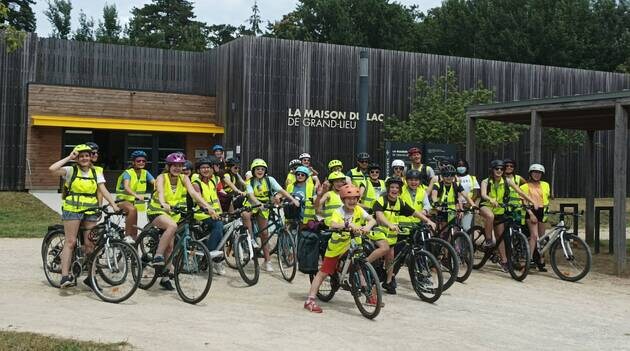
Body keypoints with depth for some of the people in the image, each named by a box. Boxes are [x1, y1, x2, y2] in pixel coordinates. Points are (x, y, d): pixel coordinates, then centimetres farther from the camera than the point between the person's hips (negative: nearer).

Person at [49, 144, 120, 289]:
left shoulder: (96, 173, 11)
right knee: (70, 242, -7)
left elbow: (104, 191, 2)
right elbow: (52, 169, -16)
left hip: (90, 211, 3)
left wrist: (114, 205, -10)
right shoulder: (71, 170, 1)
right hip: (72, 210, -3)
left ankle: (90, 277, 12)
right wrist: (68, 158, -8)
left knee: (90, 244, 4)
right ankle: (65, 276, -8)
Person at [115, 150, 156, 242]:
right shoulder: (128, 173, -16)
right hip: (124, 200, -6)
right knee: (132, 209, -37)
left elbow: (155, 183, -14)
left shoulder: (145, 173, -1)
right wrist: (136, 195, -52)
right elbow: (126, 187, -34)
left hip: (135, 202, 6)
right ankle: (127, 236, -30)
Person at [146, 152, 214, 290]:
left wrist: (207, 206, -35)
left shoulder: (184, 178, -6)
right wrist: (163, 204, -59)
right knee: (172, 226, -36)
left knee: (170, 246, 4)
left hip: (173, 213, 5)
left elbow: (193, 193, -20)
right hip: (157, 212, -5)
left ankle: (165, 278, 18)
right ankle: (157, 256, -27)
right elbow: (160, 191, -37)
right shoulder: (162, 178, -16)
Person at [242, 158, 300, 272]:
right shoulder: (250, 182, -10)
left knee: (264, 234, 3)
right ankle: (251, 239, -23)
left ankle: (267, 262, 11)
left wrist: (293, 199, -32)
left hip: (264, 208, 1)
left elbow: (281, 190, -17)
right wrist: (259, 204, -47)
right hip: (252, 205, -1)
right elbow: (251, 196, -27)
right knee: (245, 215, -37)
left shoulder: (269, 179, -9)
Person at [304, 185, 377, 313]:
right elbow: (333, 225, -38)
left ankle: (369, 294, 22)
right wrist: (349, 225, -52)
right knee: (323, 272, -4)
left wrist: (367, 226, -40)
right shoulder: (338, 212, -19)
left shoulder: (358, 210, -7)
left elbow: (372, 220, -18)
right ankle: (310, 300, -4)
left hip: (351, 246, 4)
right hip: (335, 247, -4)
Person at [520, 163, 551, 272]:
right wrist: (531, 214, -14)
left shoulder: (545, 185, 14)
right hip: (531, 211, -4)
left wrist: (546, 211, 10)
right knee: (534, 235, -19)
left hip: (542, 211, 4)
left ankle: (541, 262, 13)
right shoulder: (525, 186, 2)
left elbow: (547, 199, 21)